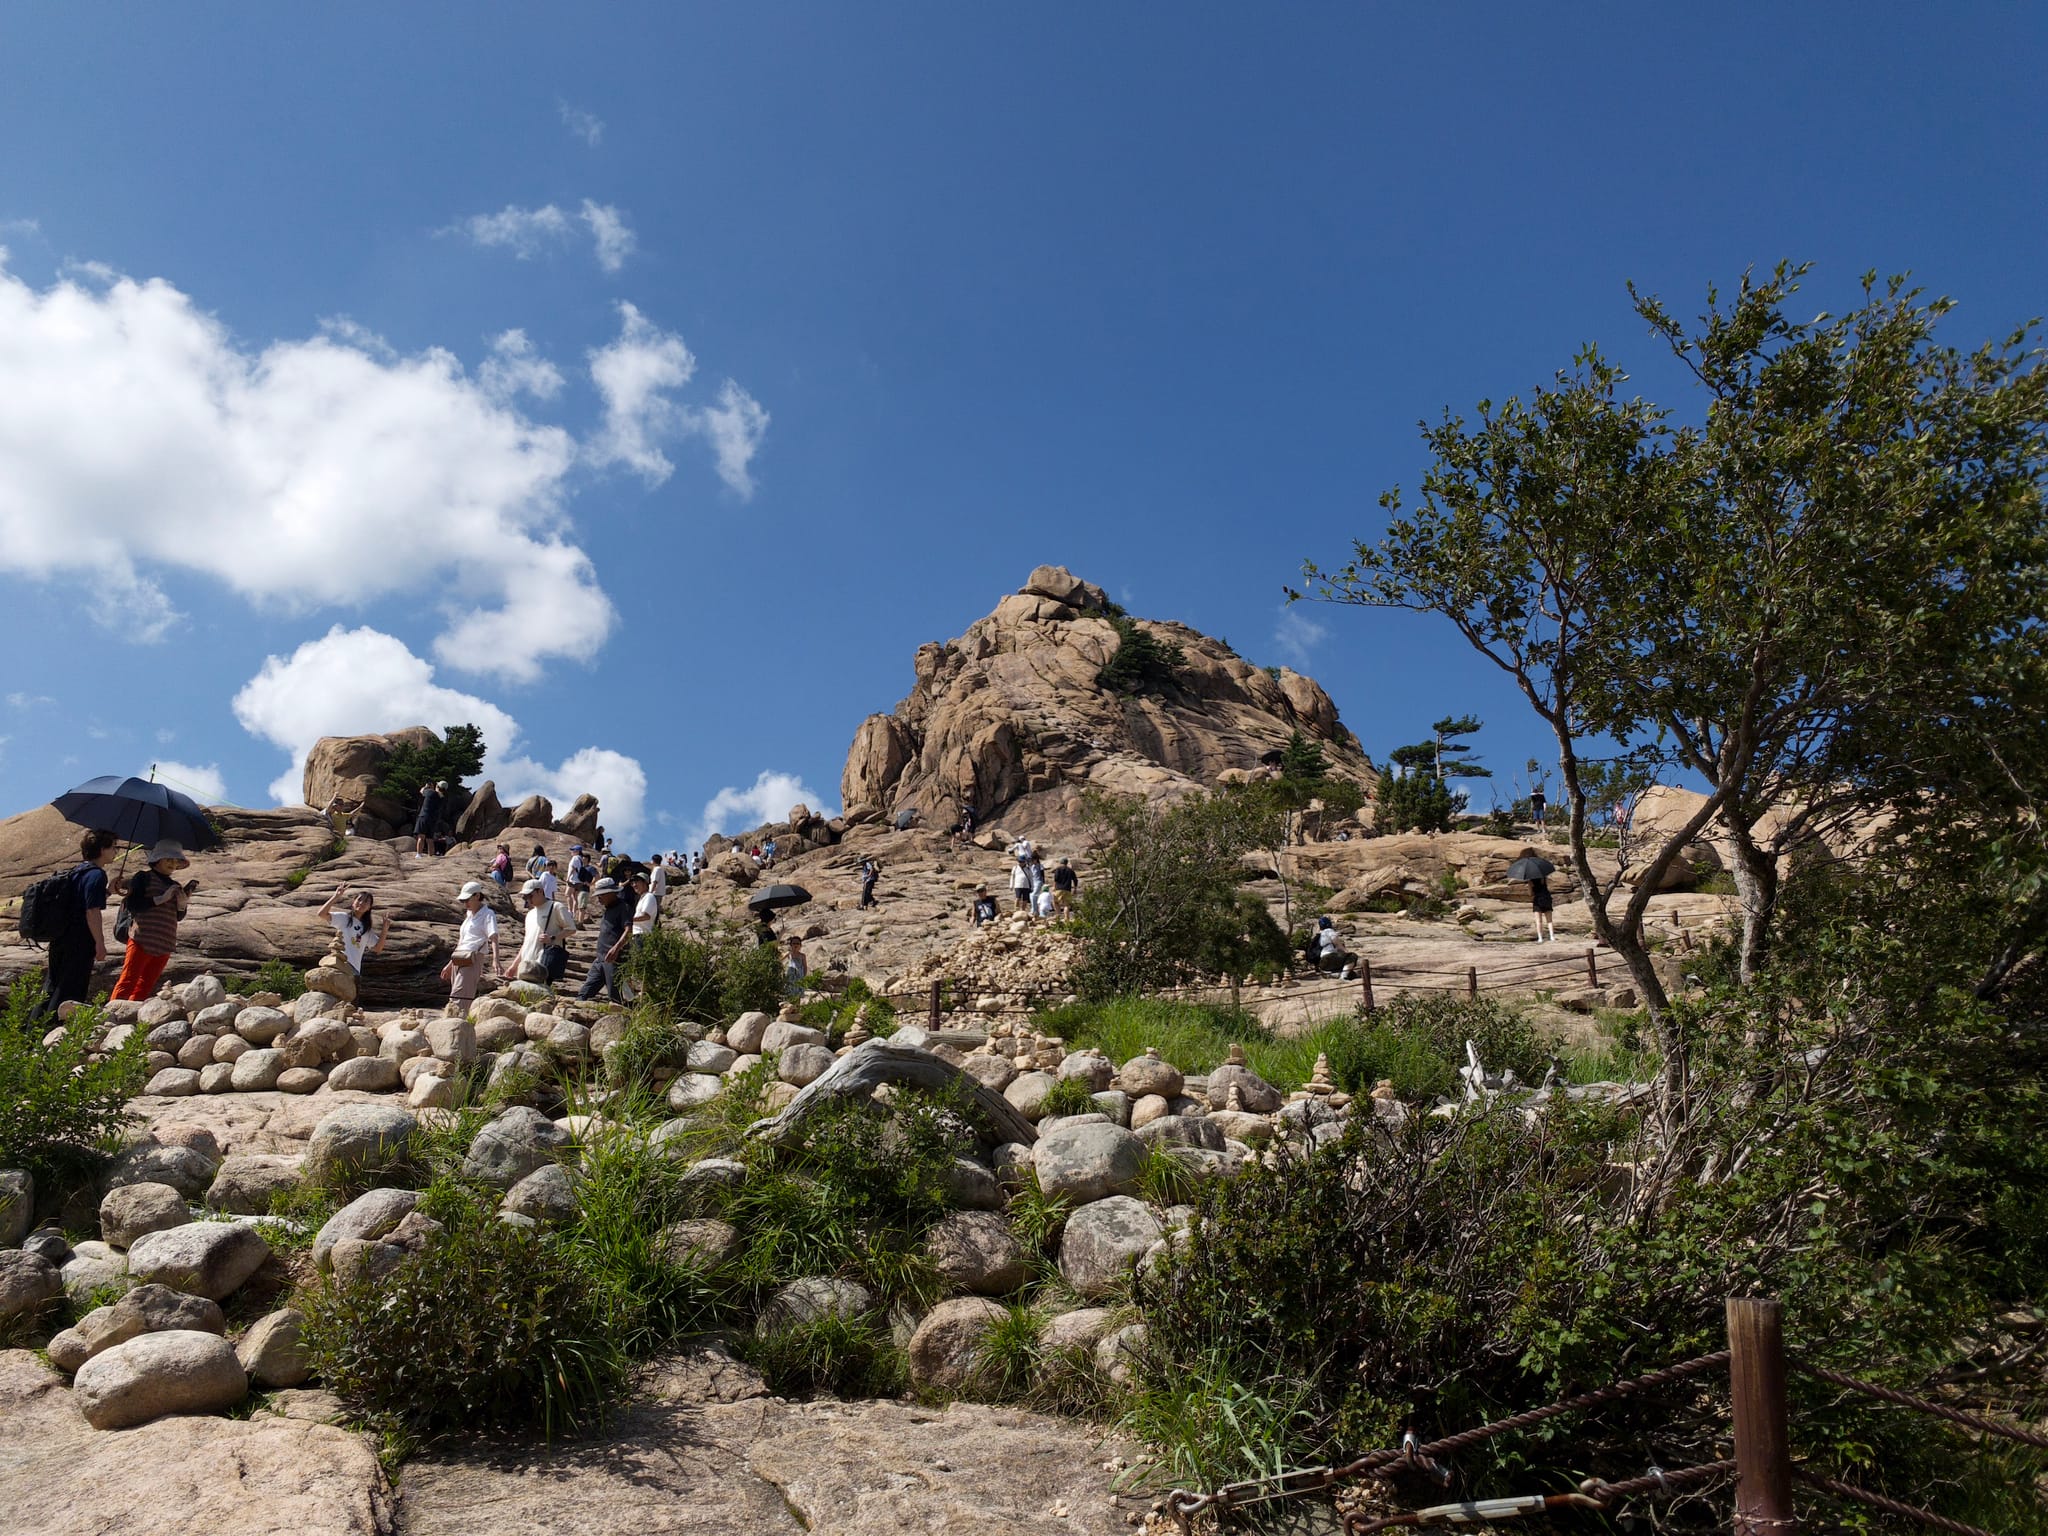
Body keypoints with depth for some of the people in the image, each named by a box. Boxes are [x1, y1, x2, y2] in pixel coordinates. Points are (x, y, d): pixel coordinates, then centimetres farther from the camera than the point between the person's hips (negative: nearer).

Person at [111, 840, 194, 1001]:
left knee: (146, 985, 7)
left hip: (164, 944, 6)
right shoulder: (144, 878, 0)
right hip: (142, 940, -6)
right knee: (128, 981, -10)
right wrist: (161, 899, -15)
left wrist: (183, 904, -3)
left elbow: (178, 917, 18)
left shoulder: (175, 886, 17)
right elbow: (132, 904, -12)